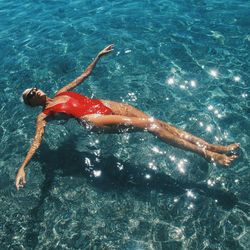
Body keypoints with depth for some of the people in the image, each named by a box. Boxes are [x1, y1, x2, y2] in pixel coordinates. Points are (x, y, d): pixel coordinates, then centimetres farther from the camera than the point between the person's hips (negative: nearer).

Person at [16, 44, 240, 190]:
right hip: (93, 120, -6)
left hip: (104, 105, 7)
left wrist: (98, 56, 32)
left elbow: (83, 76, 31)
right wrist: (22, 168, -19)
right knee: (148, 125, -21)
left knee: (156, 121, -10)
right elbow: (36, 142, -4)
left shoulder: (61, 93, 26)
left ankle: (214, 147, -10)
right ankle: (206, 154, -19)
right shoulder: (43, 116, 9)